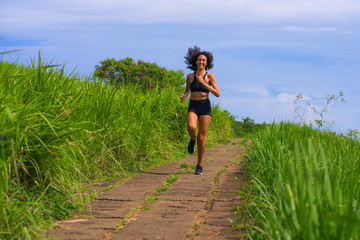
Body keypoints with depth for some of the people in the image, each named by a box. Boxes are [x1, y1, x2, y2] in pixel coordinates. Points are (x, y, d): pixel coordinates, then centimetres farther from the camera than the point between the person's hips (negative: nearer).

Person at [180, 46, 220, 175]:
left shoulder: (210, 76, -1)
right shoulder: (190, 76, 7)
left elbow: (217, 94, -7)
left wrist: (204, 84, -18)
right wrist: (184, 96, -1)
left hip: (205, 108, -1)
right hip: (192, 108, 1)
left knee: (201, 138, -6)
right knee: (191, 128, -31)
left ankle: (199, 165, 10)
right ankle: (192, 139, 7)